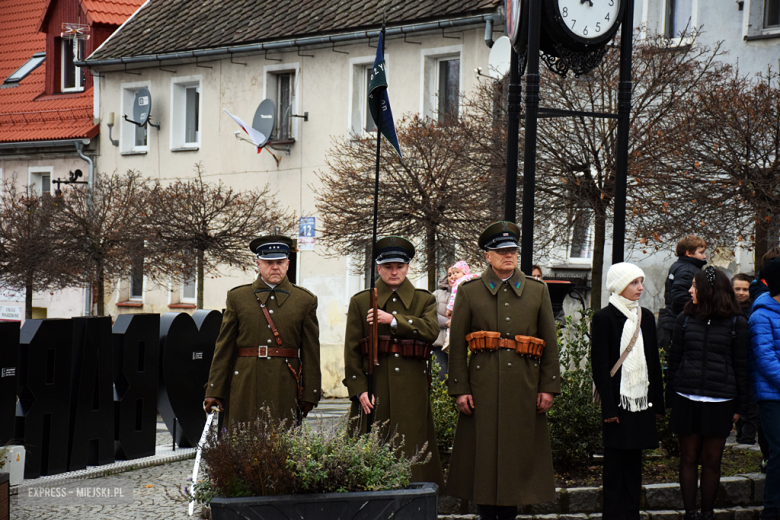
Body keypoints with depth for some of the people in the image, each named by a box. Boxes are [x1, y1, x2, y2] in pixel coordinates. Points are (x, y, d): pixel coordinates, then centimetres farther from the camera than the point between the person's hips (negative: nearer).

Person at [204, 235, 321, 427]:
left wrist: (310, 395, 2)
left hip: (285, 389, 0)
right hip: (245, 388, 0)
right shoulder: (237, 297, 9)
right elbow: (224, 348, 8)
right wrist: (214, 391, 3)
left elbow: (311, 352, 7)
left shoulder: (306, 301, 9)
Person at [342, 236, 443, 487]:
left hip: (412, 389, 1)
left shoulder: (424, 300, 12)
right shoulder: (360, 301, 9)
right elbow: (352, 350, 3)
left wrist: (393, 320, -19)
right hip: (375, 386, -1)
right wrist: (359, 389, -8)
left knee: (410, 450, -1)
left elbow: (431, 330, -9)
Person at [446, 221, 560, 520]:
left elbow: (550, 343, 8)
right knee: (483, 452, 0)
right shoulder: (469, 293, 5)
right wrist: (460, 390, -5)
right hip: (483, 386, -1)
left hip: (524, 387, 1)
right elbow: (457, 345, 2)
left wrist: (548, 387, 1)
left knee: (519, 451, 4)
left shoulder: (538, 292, 10)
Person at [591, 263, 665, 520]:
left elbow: (653, 361, 16)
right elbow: (599, 365, -8)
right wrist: (609, 407, -13)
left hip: (641, 400, 5)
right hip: (618, 400, -5)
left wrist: (657, 401, 11)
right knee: (615, 462, -1)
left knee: (634, 461, 8)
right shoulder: (604, 318, -5)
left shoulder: (646, 316, 12)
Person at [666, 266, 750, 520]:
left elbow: (741, 365, 4)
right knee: (689, 458, 5)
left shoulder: (736, 323, 1)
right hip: (687, 399, 2)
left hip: (719, 401, -2)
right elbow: (674, 360, 11)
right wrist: (671, 398, 7)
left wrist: (740, 405, 2)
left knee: (712, 460, 5)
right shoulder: (686, 319, 7)